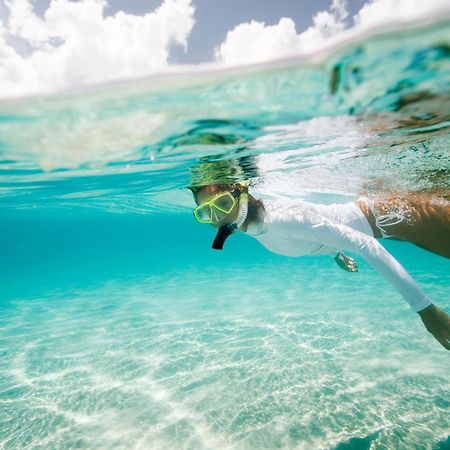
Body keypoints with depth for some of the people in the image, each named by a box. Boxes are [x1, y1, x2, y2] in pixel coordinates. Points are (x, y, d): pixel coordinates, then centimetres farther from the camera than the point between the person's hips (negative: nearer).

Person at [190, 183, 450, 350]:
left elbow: (365, 245, -37)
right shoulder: (251, 221, -12)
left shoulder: (283, 219, -39)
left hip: (382, 215, -6)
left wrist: (423, 306, -36)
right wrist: (336, 252, 19)